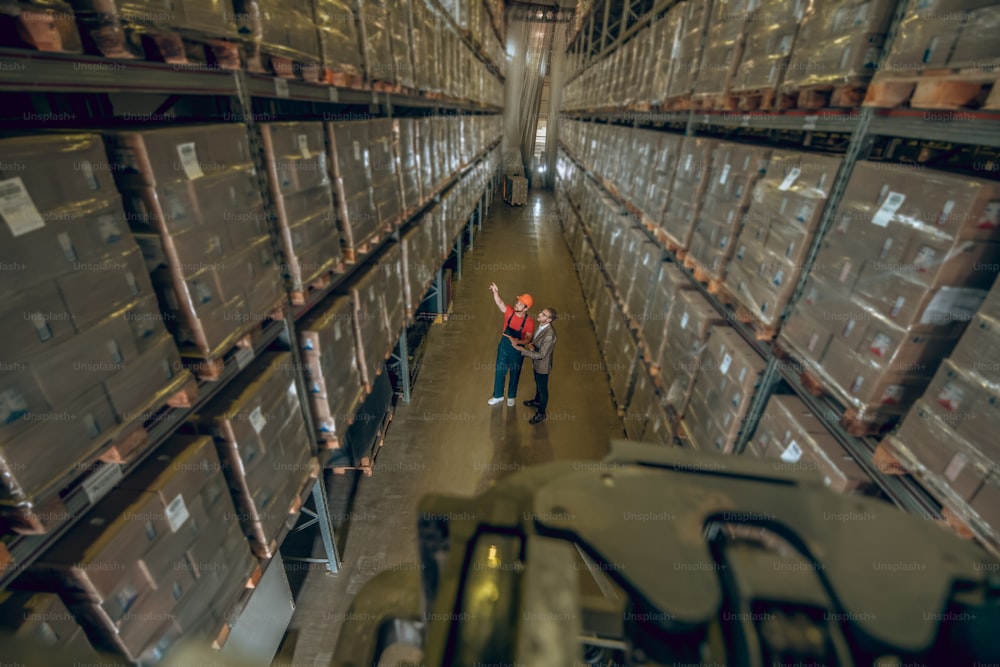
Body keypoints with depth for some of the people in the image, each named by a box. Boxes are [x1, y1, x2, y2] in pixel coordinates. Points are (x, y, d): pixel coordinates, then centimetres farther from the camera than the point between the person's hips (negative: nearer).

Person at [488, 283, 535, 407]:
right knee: (499, 372, 16)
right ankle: (498, 396, 37)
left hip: (517, 350, -2)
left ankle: (511, 396, 41)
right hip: (504, 347, 3)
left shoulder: (529, 322, -21)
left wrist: (518, 341, -35)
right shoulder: (509, 311, -14)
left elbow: (528, 339, -16)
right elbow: (499, 303, -28)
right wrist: (495, 292, -46)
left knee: (514, 374, 17)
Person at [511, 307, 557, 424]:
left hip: (542, 365, -8)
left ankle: (541, 414, 35)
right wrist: (531, 344, -12)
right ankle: (537, 401, 58)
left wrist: (522, 350, -29)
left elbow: (540, 355, -31)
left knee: (543, 388, 14)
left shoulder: (549, 334, -37)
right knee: (538, 384, 31)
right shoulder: (541, 325, -10)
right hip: (536, 363, 8)